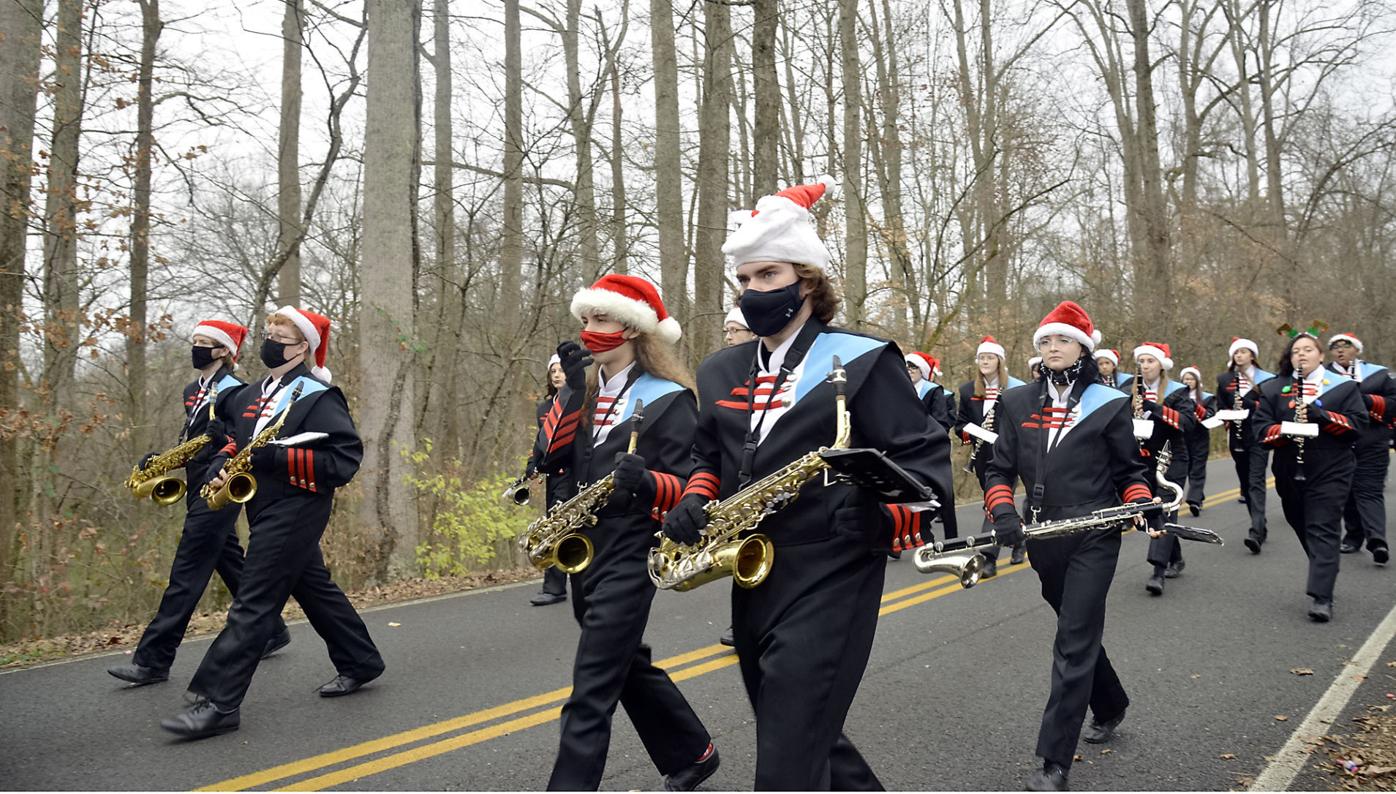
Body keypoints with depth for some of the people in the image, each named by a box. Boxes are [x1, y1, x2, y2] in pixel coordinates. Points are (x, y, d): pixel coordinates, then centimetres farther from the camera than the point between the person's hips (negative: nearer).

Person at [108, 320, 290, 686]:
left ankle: (152, 661, -3)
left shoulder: (233, 391, -10)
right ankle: (271, 632, 27)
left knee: (187, 574, -7)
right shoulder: (193, 391, 16)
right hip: (199, 491, 9)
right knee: (232, 567, 15)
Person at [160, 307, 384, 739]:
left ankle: (219, 702, -3)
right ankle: (360, 663, 31)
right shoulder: (249, 397, 13)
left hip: (296, 511, -9)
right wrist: (219, 468, 1)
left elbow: (345, 459, -19)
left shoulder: (319, 398, -13)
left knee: (254, 602, -8)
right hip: (265, 511, 9)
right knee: (315, 590, 17)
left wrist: (281, 458, -24)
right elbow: (232, 440, 24)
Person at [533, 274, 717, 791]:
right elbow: (549, 455, -2)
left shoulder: (668, 398, -10)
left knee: (592, 689, -7)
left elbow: (687, 485, -11)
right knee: (626, 664, 20)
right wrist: (573, 390, -12)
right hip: (581, 547, 8)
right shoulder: (583, 387, 10)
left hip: (630, 553, -8)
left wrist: (646, 481, -31)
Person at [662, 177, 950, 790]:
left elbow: (924, 458, -7)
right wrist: (694, 503, 1)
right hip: (753, 581, 7)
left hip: (831, 579, -7)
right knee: (810, 738, 18)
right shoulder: (720, 372, 12)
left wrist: (883, 497, -27)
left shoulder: (861, 360, -5)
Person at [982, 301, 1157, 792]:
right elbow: (1000, 468, 5)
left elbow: (1130, 468, 6)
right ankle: (1110, 707, 46)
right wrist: (1002, 511, -12)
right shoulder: (1017, 403, 6)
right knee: (1077, 631, 20)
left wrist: (1142, 504, -13)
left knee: (1074, 643, -7)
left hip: (1093, 538, -4)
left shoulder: (1109, 403, 0)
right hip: (1043, 538, 4)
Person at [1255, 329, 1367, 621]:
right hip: (1290, 474, 3)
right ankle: (1324, 574, 34)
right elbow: (1261, 428, 2)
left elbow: (1359, 424, -5)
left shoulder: (1343, 386, 4)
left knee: (1323, 531, -10)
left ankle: (1322, 597, -14)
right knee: (1304, 529, 13)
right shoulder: (1273, 389, 8)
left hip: (1330, 473, -3)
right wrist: (1284, 430, -18)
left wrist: (1323, 416, -17)